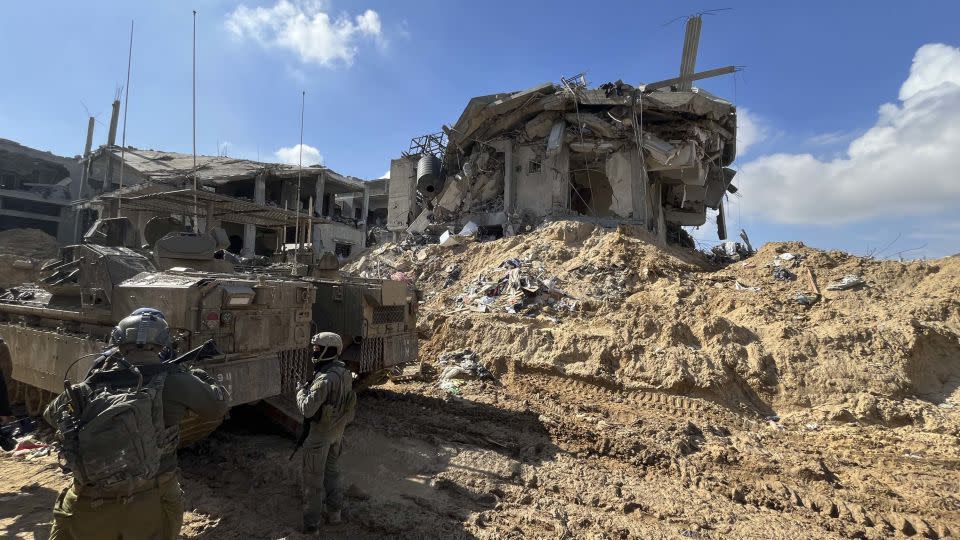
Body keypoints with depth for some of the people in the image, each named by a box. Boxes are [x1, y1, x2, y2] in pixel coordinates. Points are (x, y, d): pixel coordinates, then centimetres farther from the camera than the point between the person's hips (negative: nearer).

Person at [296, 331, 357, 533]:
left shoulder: (325, 378, -29)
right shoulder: (345, 372, -2)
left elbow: (307, 409, -28)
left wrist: (301, 390, -12)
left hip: (320, 433, -8)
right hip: (337, 431, 8)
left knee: (314, 478, 8)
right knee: (332, 471, 23)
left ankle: (311, 523, 20)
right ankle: (334, 512, 35)